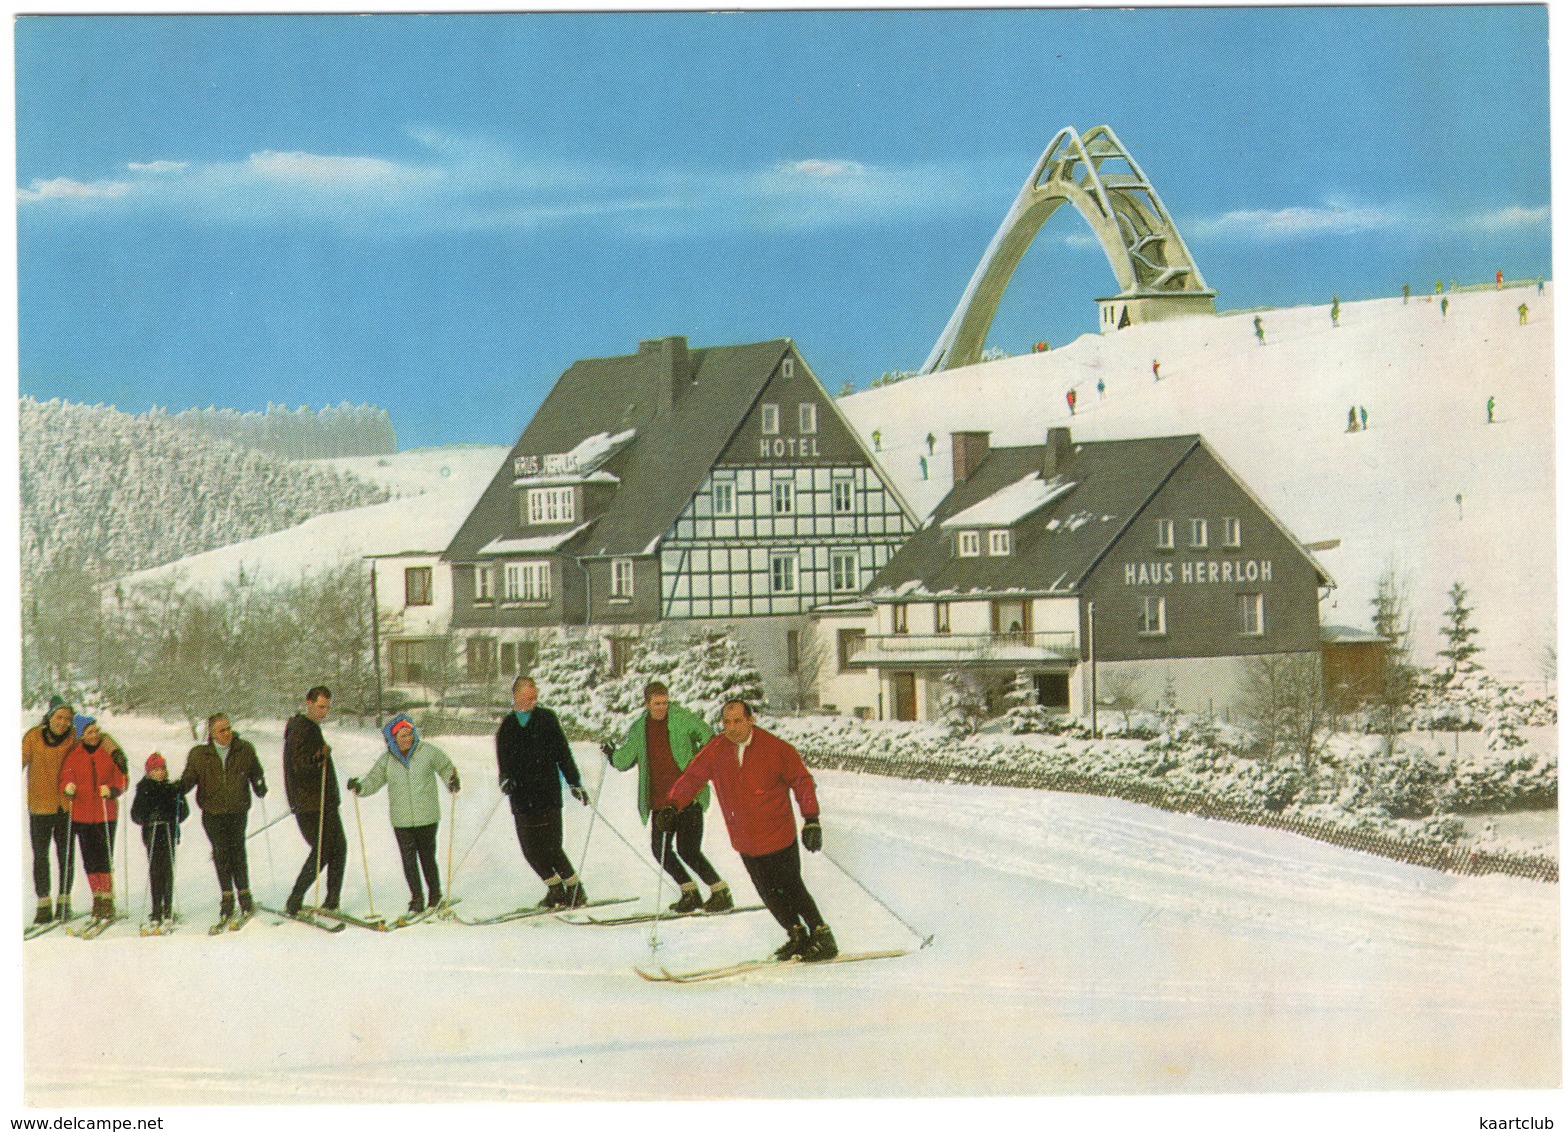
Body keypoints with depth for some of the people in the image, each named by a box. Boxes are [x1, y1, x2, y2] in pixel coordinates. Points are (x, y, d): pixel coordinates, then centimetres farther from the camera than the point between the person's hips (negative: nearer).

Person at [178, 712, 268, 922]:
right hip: (212, 812, 0)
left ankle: (244, 893, 8)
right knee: (221, 853, -1)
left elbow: (255, 772, 12)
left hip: (238, 810, 0)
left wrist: (260, 787, -6)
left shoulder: (244, 750, 2)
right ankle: (227, 897, 9)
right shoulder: (199, 755, 1)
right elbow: (188, 779, 6)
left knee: (238, 850, -6)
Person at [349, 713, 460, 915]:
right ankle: (417, 900, 13)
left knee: (427, 858, 5)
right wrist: (360, 787, -12)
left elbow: (445, 767, 8)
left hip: (427, 818, -2)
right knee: (409, 860, 2)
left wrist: (452, 781, -11)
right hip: (401, 821, 2)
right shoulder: (387, 759, 2)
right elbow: (374, 780, 6)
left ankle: (435, 896, 24)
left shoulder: (428, 752, -4)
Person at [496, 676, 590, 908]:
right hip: (521, 798, 4)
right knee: (530, 849, 1)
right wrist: (505, 778, -10)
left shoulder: (547, 719, 2)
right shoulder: (507, 726, 11)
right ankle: (555, 889, 17)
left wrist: (575, 783, 0)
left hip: (547, 795, -4)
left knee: (550, 847, -8)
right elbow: (503, 758, 9)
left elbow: (563, 754, 3)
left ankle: (575, 889, 6)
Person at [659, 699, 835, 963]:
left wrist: (811, 820, -10)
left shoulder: (776, 749, -14)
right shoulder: (715, 751, -4)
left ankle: (822, 938, 9)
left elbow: (802, 781, -6)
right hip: (745, 841, 5)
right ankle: (797, 937, 28)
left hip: (778, 836, -5)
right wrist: (672, 806, -15)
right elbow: (692, 778, 1)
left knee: (791, 889, -4)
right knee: (768, 894, 11)